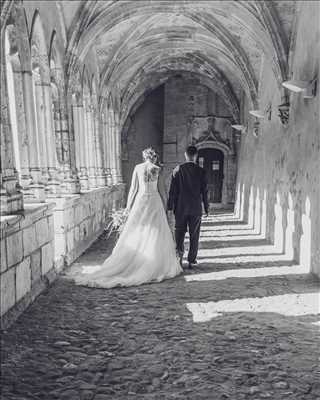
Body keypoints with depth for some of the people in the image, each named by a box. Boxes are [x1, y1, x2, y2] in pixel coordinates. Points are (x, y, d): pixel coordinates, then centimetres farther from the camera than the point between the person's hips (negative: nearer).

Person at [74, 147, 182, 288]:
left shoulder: (138, 168, 2)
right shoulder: (157, 170, 1)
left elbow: (133, 189, 2)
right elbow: (162, 191, 3)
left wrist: (129, 206, 9)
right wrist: (164, 208, 13)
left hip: (140, 202, 0)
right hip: (155, 202, 0)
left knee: (135, 235, 4)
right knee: (156, 236, 5)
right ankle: (156, 267, 7)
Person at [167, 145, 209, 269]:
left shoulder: (177, 170, -4)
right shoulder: (201, 171, -3)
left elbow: (172, 190, -3)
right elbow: (204, 191, 0)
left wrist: (170, 207, 2)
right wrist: (206, 208, 9)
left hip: (180, 207, 0)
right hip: (196, 208, 0)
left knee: (180, 232, 12)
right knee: (194, 234, 8)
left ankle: (179, 252, -7)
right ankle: (192, 261, 12)